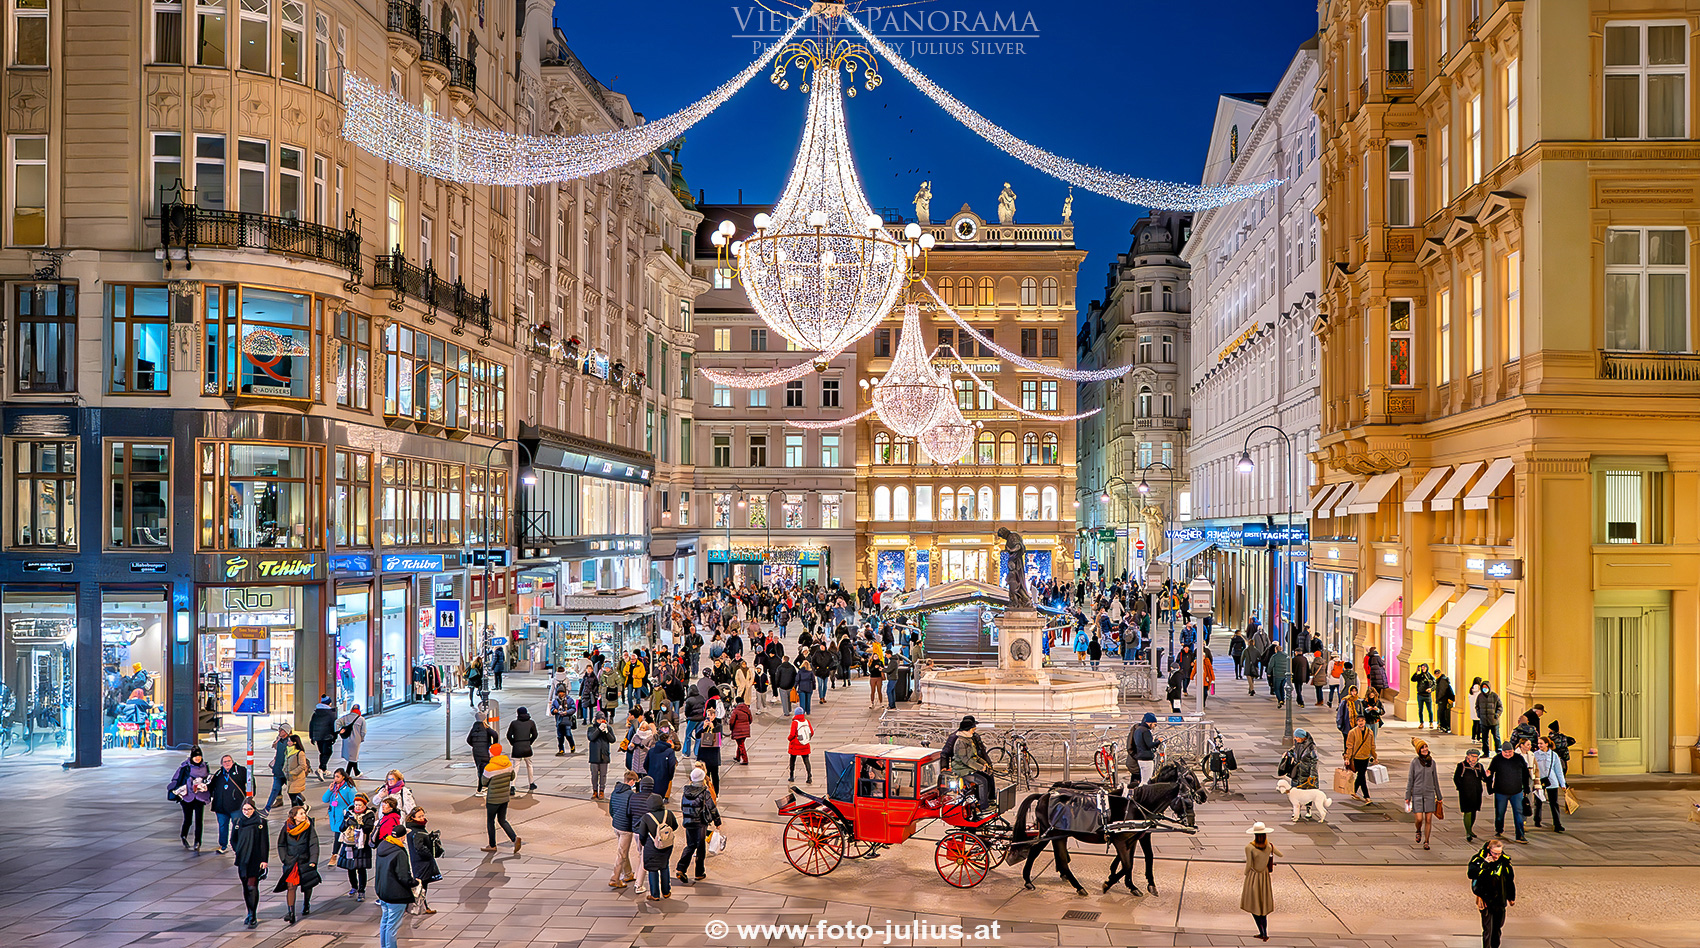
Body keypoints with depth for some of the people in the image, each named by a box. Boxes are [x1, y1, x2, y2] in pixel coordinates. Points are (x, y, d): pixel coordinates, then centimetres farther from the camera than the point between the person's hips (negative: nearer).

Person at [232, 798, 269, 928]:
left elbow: (265, 842, -4)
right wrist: (238, 850, 1)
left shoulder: (260, 822, -3)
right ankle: (250, 914, 23)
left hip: (255, 860, -4)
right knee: (245, 887, 10)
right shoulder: (238, 821, 8)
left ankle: (253, 917, -11)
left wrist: (264, 859, -9)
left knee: (252, 887, -12)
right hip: (242, 859, 4)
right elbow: (233, 840, 19)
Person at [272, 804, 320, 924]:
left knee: (307, 885, 12)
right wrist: (284, 859, -3)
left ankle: (306, 904, 40)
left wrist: (313, 861, -18)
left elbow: (314, 845, -8)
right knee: (291, 886, -11)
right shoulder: (286, 827, -2)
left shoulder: (309, 827, -5)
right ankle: (291, 913, -12)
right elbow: (281, 845, 7)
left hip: (305, 861, 0)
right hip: (290, 862, 0)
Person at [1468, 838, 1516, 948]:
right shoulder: (1480, 859, -14)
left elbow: (1510, 880, 12)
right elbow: (1471, 874, -29)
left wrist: (1512, 897, 19)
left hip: (1500, 901, 4)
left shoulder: (1505, 861, -2)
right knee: (1487, 928, -5)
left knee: (1497, 927, 19)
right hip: (1486, 900, -4)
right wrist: (1484, 864, -35)